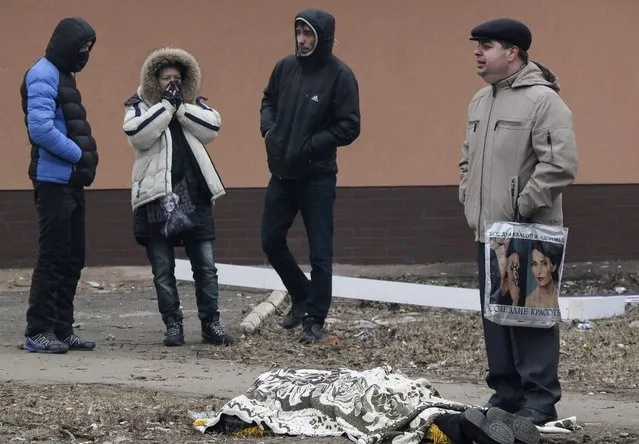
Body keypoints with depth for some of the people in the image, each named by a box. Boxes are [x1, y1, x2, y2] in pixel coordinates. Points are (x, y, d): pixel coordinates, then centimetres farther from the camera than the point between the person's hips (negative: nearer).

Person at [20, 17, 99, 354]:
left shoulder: (62, 76, 19)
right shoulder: (43, 76, -11)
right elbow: (40, 129, -22)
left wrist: (85, 156, 6)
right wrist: (79, 154, -15)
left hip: (71, 182, 10)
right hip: (54, 181, -10)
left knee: (71, 259, 11)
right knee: (53, 257, -8)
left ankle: (61, 329, 16)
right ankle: (38, 332, -5)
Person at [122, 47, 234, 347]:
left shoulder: (194, 105, 12)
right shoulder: (138, 106, 2)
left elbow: (211, 129, -5)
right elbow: (137, 134, -17)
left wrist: (181, 106, -10)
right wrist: (167, 105, -14)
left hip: (194, 196, 2)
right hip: (156, 198, -2)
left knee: (205, 265, 3)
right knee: (163, 269, 2)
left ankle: (211, 324, 9)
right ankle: (173, 325, 10)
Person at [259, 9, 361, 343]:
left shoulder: (339, 76, -12)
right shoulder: (285, 67, 2)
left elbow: (349, 128, -13)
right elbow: (269, 101, 19)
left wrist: (307, 146, -18)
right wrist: (268, 129, -1)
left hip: (317, 178, -6)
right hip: (282, 174, 6)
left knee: (319, 252, -1)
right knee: (271, 240, 12)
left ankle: (314, 320, 6)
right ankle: (302, 297, 32)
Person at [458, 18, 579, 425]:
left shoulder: (542, 100, -13)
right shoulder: (481, 101, 15)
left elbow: (562, 163, -21)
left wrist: (525, 207, -18)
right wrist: (468, 199, 14)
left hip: (529, 234, -9)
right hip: (488, 229, 9)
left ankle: (539, 402, -4)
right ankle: (506, 393, 20)